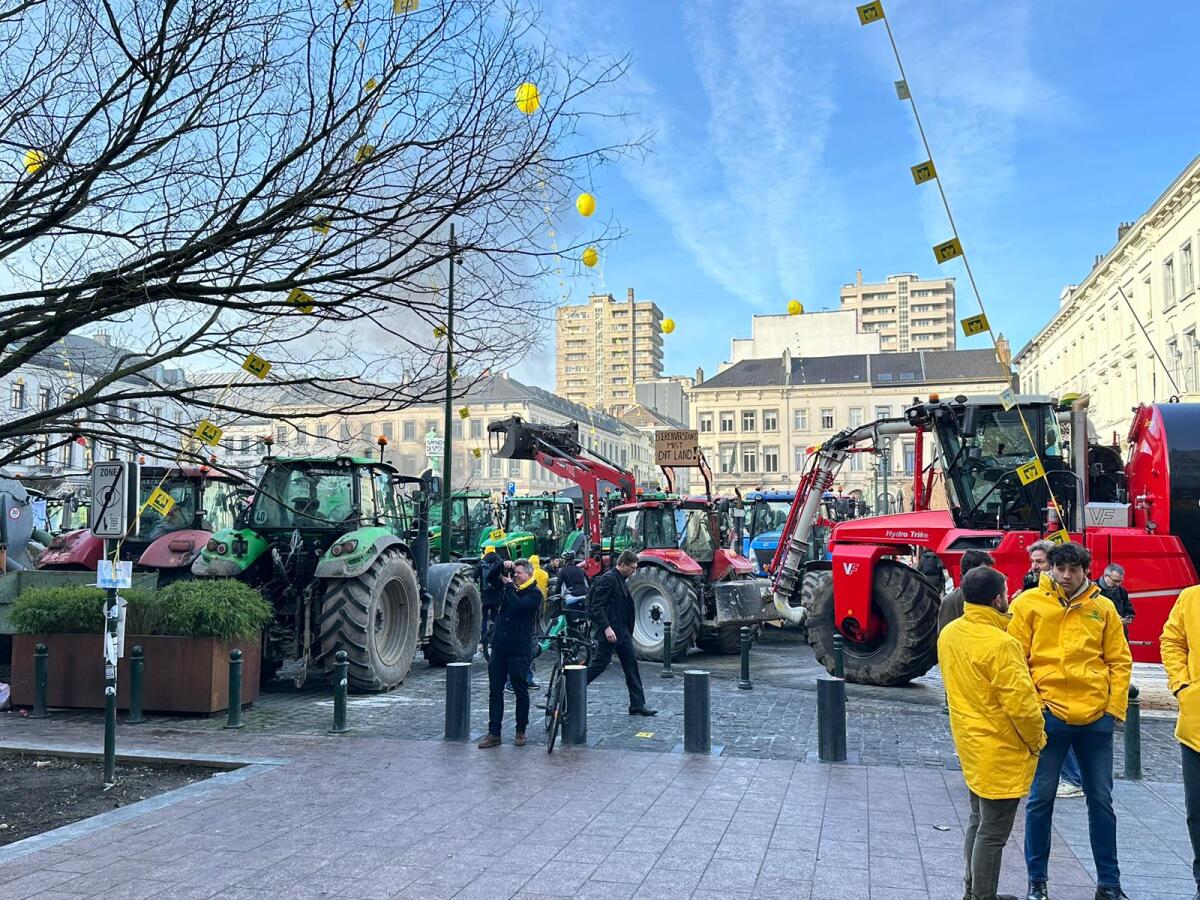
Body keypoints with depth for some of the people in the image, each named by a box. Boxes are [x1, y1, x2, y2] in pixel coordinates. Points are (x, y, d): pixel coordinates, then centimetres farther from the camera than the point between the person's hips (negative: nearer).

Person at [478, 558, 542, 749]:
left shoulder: (534, 594, -6)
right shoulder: (508, 589, 13)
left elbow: (517, 606, -21)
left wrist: (509, 585, -11)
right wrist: (502, 569, 5)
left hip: (519, 651, -6)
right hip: (499, 647, 6)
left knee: (521, 692, 5)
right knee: (495, 691, 5)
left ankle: (521, 731, 19)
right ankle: (494, 733, 9)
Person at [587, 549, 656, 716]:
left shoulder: (621, 580, 15)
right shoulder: (608, 579, -15)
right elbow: (596, 606, -20)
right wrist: (606, 628, -25)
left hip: (622, 631, 10)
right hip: (610, 631, -10)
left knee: (631, 664, 7)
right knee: (600, 663, -4)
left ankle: (638, 704, 10)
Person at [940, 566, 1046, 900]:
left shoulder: (949, 633, 1)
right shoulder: (1000, 643, -25)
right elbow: (1020, 703, -22)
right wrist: (1037, 740, -7)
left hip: (971, 745, 9)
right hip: (1001, 751, -8)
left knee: (978, 821, 22)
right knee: (992, 832, 3)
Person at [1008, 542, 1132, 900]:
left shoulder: (1103, 608, 5)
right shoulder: (1030, 602, -2)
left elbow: (1119, 661, 8)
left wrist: (1115, 707, 0)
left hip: (1096, 718, 2)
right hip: (1048, 714, -2)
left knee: (1101, 800, 12)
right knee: (1041, 799, 5)